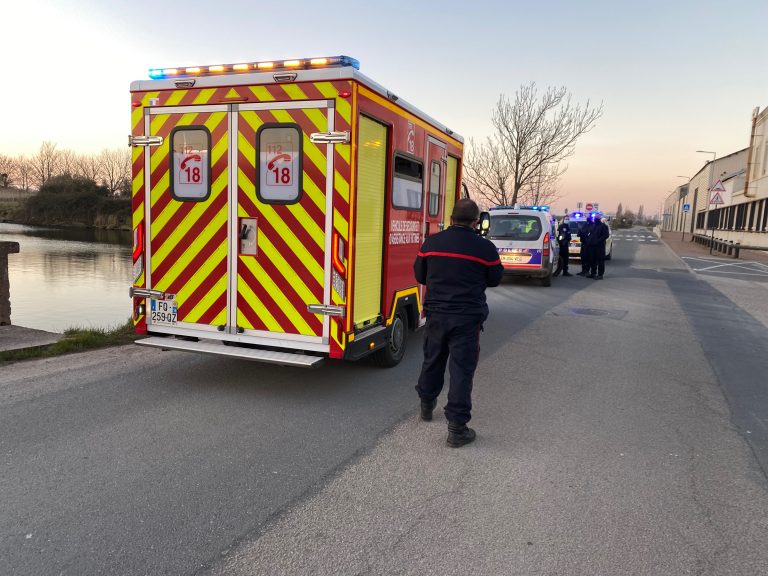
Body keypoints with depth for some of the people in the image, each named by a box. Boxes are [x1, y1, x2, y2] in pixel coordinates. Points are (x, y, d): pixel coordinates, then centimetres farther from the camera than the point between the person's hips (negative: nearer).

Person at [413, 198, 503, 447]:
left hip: (436, 313, 4)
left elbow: (420, 275, 11)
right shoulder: (485, 247, -9)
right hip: (467, 317, -4)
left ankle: (426, 404, 42)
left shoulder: (431, 242, 1)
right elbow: (494, 279, 5)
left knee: (432, 360, 22)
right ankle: (456, 428, 4)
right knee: (462, 369, 1)